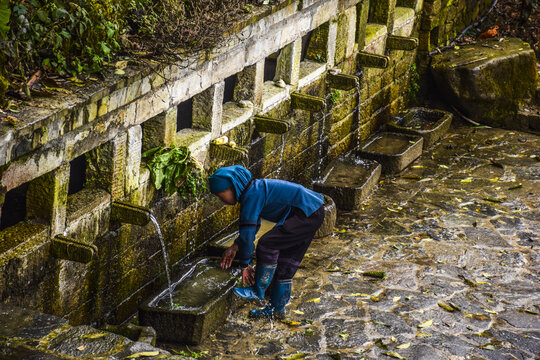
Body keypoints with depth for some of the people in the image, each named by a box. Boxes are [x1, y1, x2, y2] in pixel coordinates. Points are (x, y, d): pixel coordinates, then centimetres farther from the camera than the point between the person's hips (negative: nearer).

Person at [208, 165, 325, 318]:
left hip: (307, 214, -11)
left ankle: (258, 291, 0)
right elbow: (254, 224, 25)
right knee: (285, 260, 14)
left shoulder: (252, 196, -20)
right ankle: (277, 308, 23)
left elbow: (247, 231, -19)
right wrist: (235, 247, 18)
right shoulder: (254, 189, 12)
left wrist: (244, 265, -12)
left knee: (267, 244, -15)